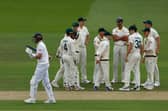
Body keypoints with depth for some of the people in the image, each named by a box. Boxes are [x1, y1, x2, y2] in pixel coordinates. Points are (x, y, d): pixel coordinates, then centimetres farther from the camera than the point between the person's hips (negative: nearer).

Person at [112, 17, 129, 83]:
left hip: (123, 47, -2)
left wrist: (118, 38, -9)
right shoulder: (114, 30, 7)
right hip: (116, 47, 2)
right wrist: (122, 37, -9)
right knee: (115, 63, 2)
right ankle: (115, 78, 7)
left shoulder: (125, 30, 0)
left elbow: (126, 39, -14)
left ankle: (123, 78, 5)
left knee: (123, 63, -1)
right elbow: (114, 39, -7)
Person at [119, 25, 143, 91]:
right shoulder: (140, 36, 13)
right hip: (138, 55, 8)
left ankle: (126, 86, -8)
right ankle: (137, 86, 10)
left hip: (132, 54, -8)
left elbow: (130, 47, -20)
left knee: (127, 70, -4)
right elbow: (141, 47, 16)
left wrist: (126, 56, -18)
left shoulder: (131, 36, -12)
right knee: (137, 70, 11)